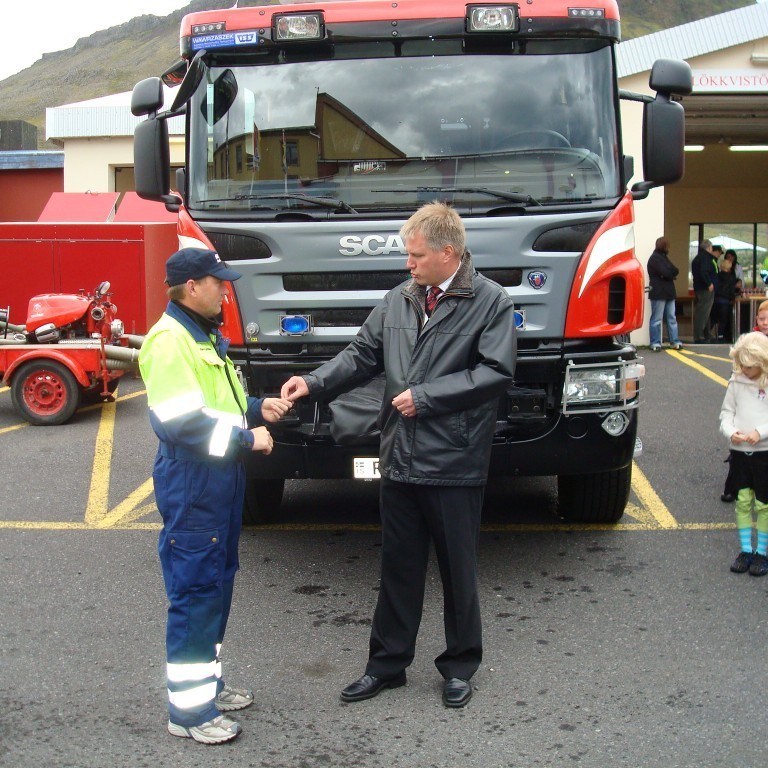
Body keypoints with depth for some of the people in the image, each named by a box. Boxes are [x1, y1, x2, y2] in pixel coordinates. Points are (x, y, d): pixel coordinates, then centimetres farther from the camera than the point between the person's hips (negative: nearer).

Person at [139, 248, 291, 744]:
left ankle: (209, 683, 32)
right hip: (191, 489, -10)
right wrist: (246, 437, -18)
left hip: (222, 481, 10)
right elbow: (180, 422, -25)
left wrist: (256, 408, 6)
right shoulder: (169, 340, -17)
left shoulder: (207, 336, 15)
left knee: (218, 584, 18)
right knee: (194, 592, -3)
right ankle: (189, 708, 8)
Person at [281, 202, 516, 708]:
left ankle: (460, 667, 27)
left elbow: (497, 372, -13)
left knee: (458, 571, 9)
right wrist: (314, 382, -2)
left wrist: (425, 396, -14)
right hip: (400, 459, 5)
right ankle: (387, 664, 29)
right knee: (398, 568, 15)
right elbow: (363, 354, 14)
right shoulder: (399, 300, 9)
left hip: (455, 464, -4)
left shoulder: (491, 302, -5)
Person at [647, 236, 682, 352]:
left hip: (668, 292, 9)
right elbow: (665, 273, -20)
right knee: (657, 319, -5)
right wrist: (671, 274, 0)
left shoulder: (663, 257, 20)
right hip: (659, 293, -9)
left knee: (672, 318, 8)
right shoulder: (655, 258, -9)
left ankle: (675, 341, 11)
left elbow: (675, 271, 10)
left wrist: (669, 274, -9)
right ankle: (655, 343, -2)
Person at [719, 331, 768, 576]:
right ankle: (746, 550, 18)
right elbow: (726, 412, 7)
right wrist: (731, 432, -11)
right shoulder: (737, 381, 2)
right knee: (743, 501, 8)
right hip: (739, 451, 3)